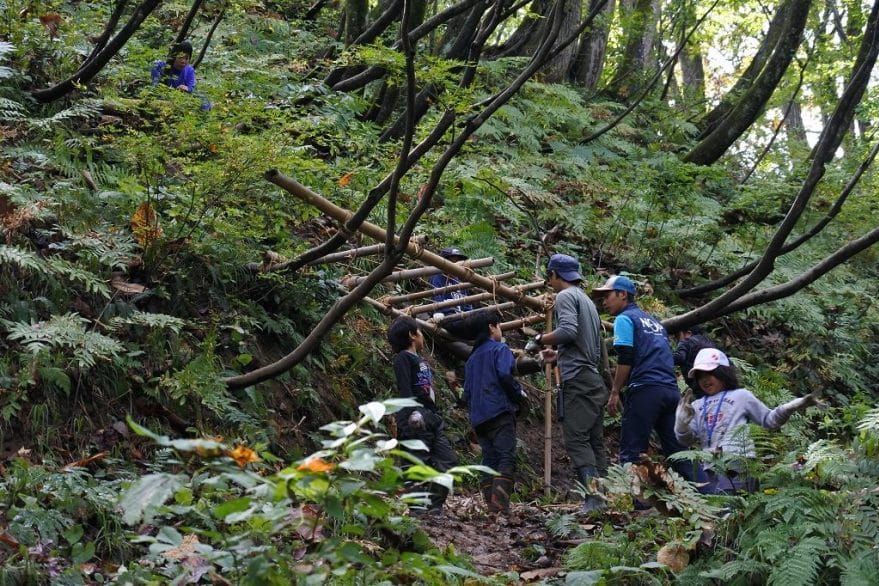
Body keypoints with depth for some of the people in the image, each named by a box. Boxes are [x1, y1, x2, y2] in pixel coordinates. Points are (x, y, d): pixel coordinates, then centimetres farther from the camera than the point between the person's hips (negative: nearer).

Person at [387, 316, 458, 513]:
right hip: (416, 418, -9)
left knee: (448, 460, 2)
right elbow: (404, 387, -14)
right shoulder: (403, 357, -2)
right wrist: (413, 411, -25)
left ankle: (435, 507, 3)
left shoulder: (420, 360, 24)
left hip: (432, 417, 9)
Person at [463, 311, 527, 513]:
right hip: (500, 411, -7)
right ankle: (500, 502, -28)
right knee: (506, 457, -12)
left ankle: (491, 503, 0)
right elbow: (504, 375, -16)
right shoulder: (500, 349, 0)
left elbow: (467, 392, 21)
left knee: (489, 459, 7)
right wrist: (519, 393, -2)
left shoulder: (472, 357, 22)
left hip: (478, 417, 7)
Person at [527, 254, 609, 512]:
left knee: (577, 440, -13)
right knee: (595, 441, 7)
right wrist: (558, 355, 33)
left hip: (577, 378, -9)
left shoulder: (566, 296, -4)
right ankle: (604, 500, 4)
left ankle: (594, 499, -22)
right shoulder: (587, 301, 25)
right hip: (594, 380, 9)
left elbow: (568, 331, -20)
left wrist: (540, 339, -4)